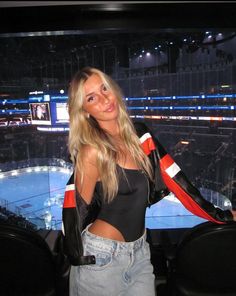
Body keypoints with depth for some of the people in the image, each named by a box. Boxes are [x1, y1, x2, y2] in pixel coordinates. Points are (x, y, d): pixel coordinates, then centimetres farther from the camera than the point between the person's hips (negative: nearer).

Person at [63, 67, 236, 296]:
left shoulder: (138, 134, -4)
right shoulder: (92, 152, -21)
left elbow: (172, 176, -1)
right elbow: (79, 210, -13)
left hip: (140, 251, 5)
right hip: (101, 257, -5)